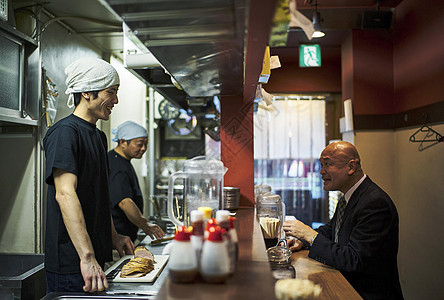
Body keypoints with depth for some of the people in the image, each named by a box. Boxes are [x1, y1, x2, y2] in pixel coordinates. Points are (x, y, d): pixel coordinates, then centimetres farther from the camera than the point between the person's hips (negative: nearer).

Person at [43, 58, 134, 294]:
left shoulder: (99, 136, 14)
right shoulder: (64, 131, -14)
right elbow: (65, 194, -25)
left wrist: (113, 236, 18)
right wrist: (87, 258, -30)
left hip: (96, 257, 8)